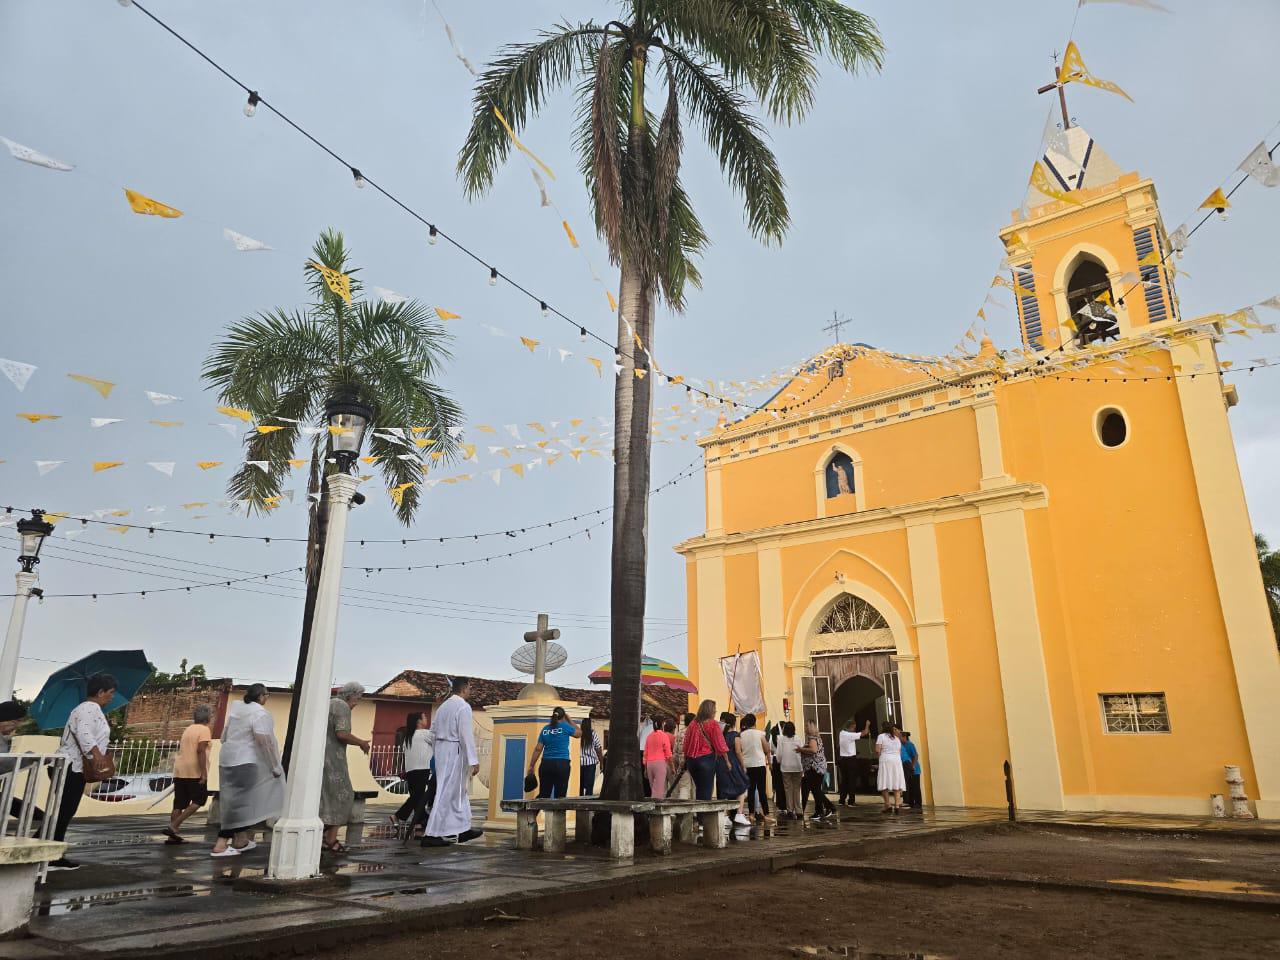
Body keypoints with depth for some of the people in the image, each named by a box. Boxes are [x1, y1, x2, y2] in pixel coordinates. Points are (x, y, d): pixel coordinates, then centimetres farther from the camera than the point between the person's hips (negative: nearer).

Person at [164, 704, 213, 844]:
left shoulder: (188, 729, 17)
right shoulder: (204, 730, -8)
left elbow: (180, 747, 22)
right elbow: (200, 751, -19)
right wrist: (204, 773, -20)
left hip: (179, 771, 8)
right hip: (194, 772, -8)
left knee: (179, 803, 10)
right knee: (199, 800, 1)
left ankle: (172, 836, 11)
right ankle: (173, 826, -8)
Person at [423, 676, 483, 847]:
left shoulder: (443, 706, 13)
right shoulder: (463, 706, -13)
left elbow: (433, 729, 14)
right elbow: (466, 735, -18)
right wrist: (474, 761, -17)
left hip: (441, 750, 9)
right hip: (455, 751, -9)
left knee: (460, 791, 17)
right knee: (447, 793, -3)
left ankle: (463, 829, 24)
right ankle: (431, 835, -1)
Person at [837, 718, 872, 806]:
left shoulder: (842, 733, 5)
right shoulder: (851, 735, -16)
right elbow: (864, 733, -11)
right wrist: (867, 725, 7)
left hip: (842, 759, 7)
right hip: (851, 759, -7)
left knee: (844, 780, 12)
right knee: (852, 780, 1)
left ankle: (842, 800, 14)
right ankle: (851, 801, 2)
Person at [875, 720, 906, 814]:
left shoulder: (881, 736, 0)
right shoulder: (897, 738, 17)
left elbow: (877, 751, -8)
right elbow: (900, 752, 14)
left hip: (886, 761, -5)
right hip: (897, 760, 5)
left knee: (884, 785, -1)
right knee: (897, 784, 3)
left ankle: (887, 806, -7)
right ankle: (897, 805, -5)